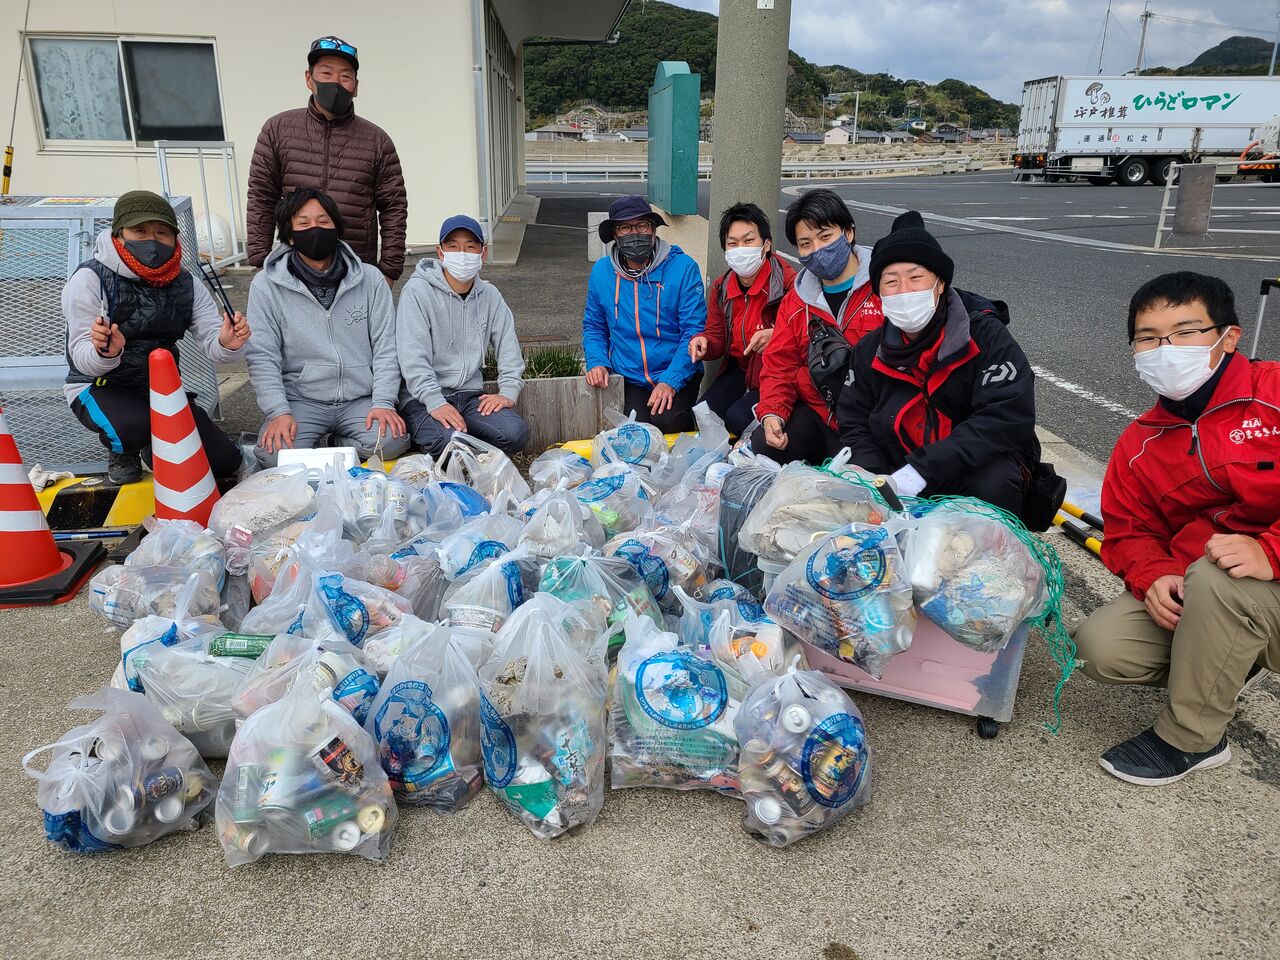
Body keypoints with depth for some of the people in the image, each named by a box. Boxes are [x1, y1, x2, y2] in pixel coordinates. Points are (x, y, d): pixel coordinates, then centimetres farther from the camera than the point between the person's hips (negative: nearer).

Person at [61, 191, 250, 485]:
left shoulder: (185, 284, 0)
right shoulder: (91, 279, -15)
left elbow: (213, 345, -9)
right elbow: (82, 357, -19)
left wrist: (227, 345, -35)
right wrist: (105, 353, -44)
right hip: (99, 387, -4)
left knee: (226, 461, -4)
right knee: (134, 426, -38)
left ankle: (154, 447, 25)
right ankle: (120, 450, 1)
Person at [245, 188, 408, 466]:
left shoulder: (370, 279, 5)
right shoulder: (266, 285, 1)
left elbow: (385, 346, 2)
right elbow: (262, 357, -3)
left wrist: (383, 402, -10)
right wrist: (278, 412, -16)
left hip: (360, 398, 1)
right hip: (300, 400, -1)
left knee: (391, 441, -28)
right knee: (275, 455, -29)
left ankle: (337, 444, 5)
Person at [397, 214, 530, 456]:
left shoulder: (489, 296, 10)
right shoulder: (417, 291, -6)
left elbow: (509, 349, 13)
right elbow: (413, 357, -15)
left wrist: (508, 392, -3)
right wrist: (436, 403, -25)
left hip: (470, 394, 4)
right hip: (423, 397, -4)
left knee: (516, 433, -21)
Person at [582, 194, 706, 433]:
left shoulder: (683, 267, -6)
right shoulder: (601, 272, 5)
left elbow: (694, 330, -8)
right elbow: (594, 326, 17)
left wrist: (670, 381, -18)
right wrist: (597, 362, -3)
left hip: (678, 377, -2)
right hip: (629, 379, 2)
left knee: (666, 421, -27)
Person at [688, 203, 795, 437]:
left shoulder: (788, 283, -17)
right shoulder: (721, 288, 6)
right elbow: (717, 337, 11)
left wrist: (776, 336, -36)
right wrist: (703, 342, -14)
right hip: (739, 371, 6)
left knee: (738, 418, -25)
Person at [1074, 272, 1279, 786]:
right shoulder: (1138, 444, 6)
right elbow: (1127, 530, 7)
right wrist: (1155, 576, -14)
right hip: (1186, 594, 5)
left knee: (1217, 576, -37)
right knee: (1101, 646, -18)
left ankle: (1190, 739, -14)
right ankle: (1223, 665, 15)